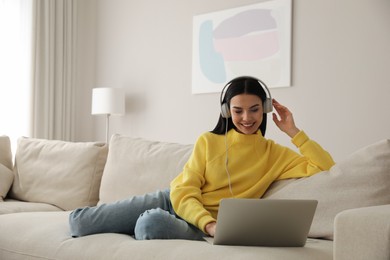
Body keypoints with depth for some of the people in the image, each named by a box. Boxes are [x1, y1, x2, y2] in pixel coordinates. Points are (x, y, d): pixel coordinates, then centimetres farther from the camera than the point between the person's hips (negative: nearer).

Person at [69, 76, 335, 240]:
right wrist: (211, 225, -25)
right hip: (175, 203, 2)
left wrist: (292, 131, -7)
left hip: (201, 228, -2)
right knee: (79, 222, -11)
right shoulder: (208, 141, 3)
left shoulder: (274, 154, 3)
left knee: (152, 222, -38)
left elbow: (324, 167, -8)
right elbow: (184, 192, -6)